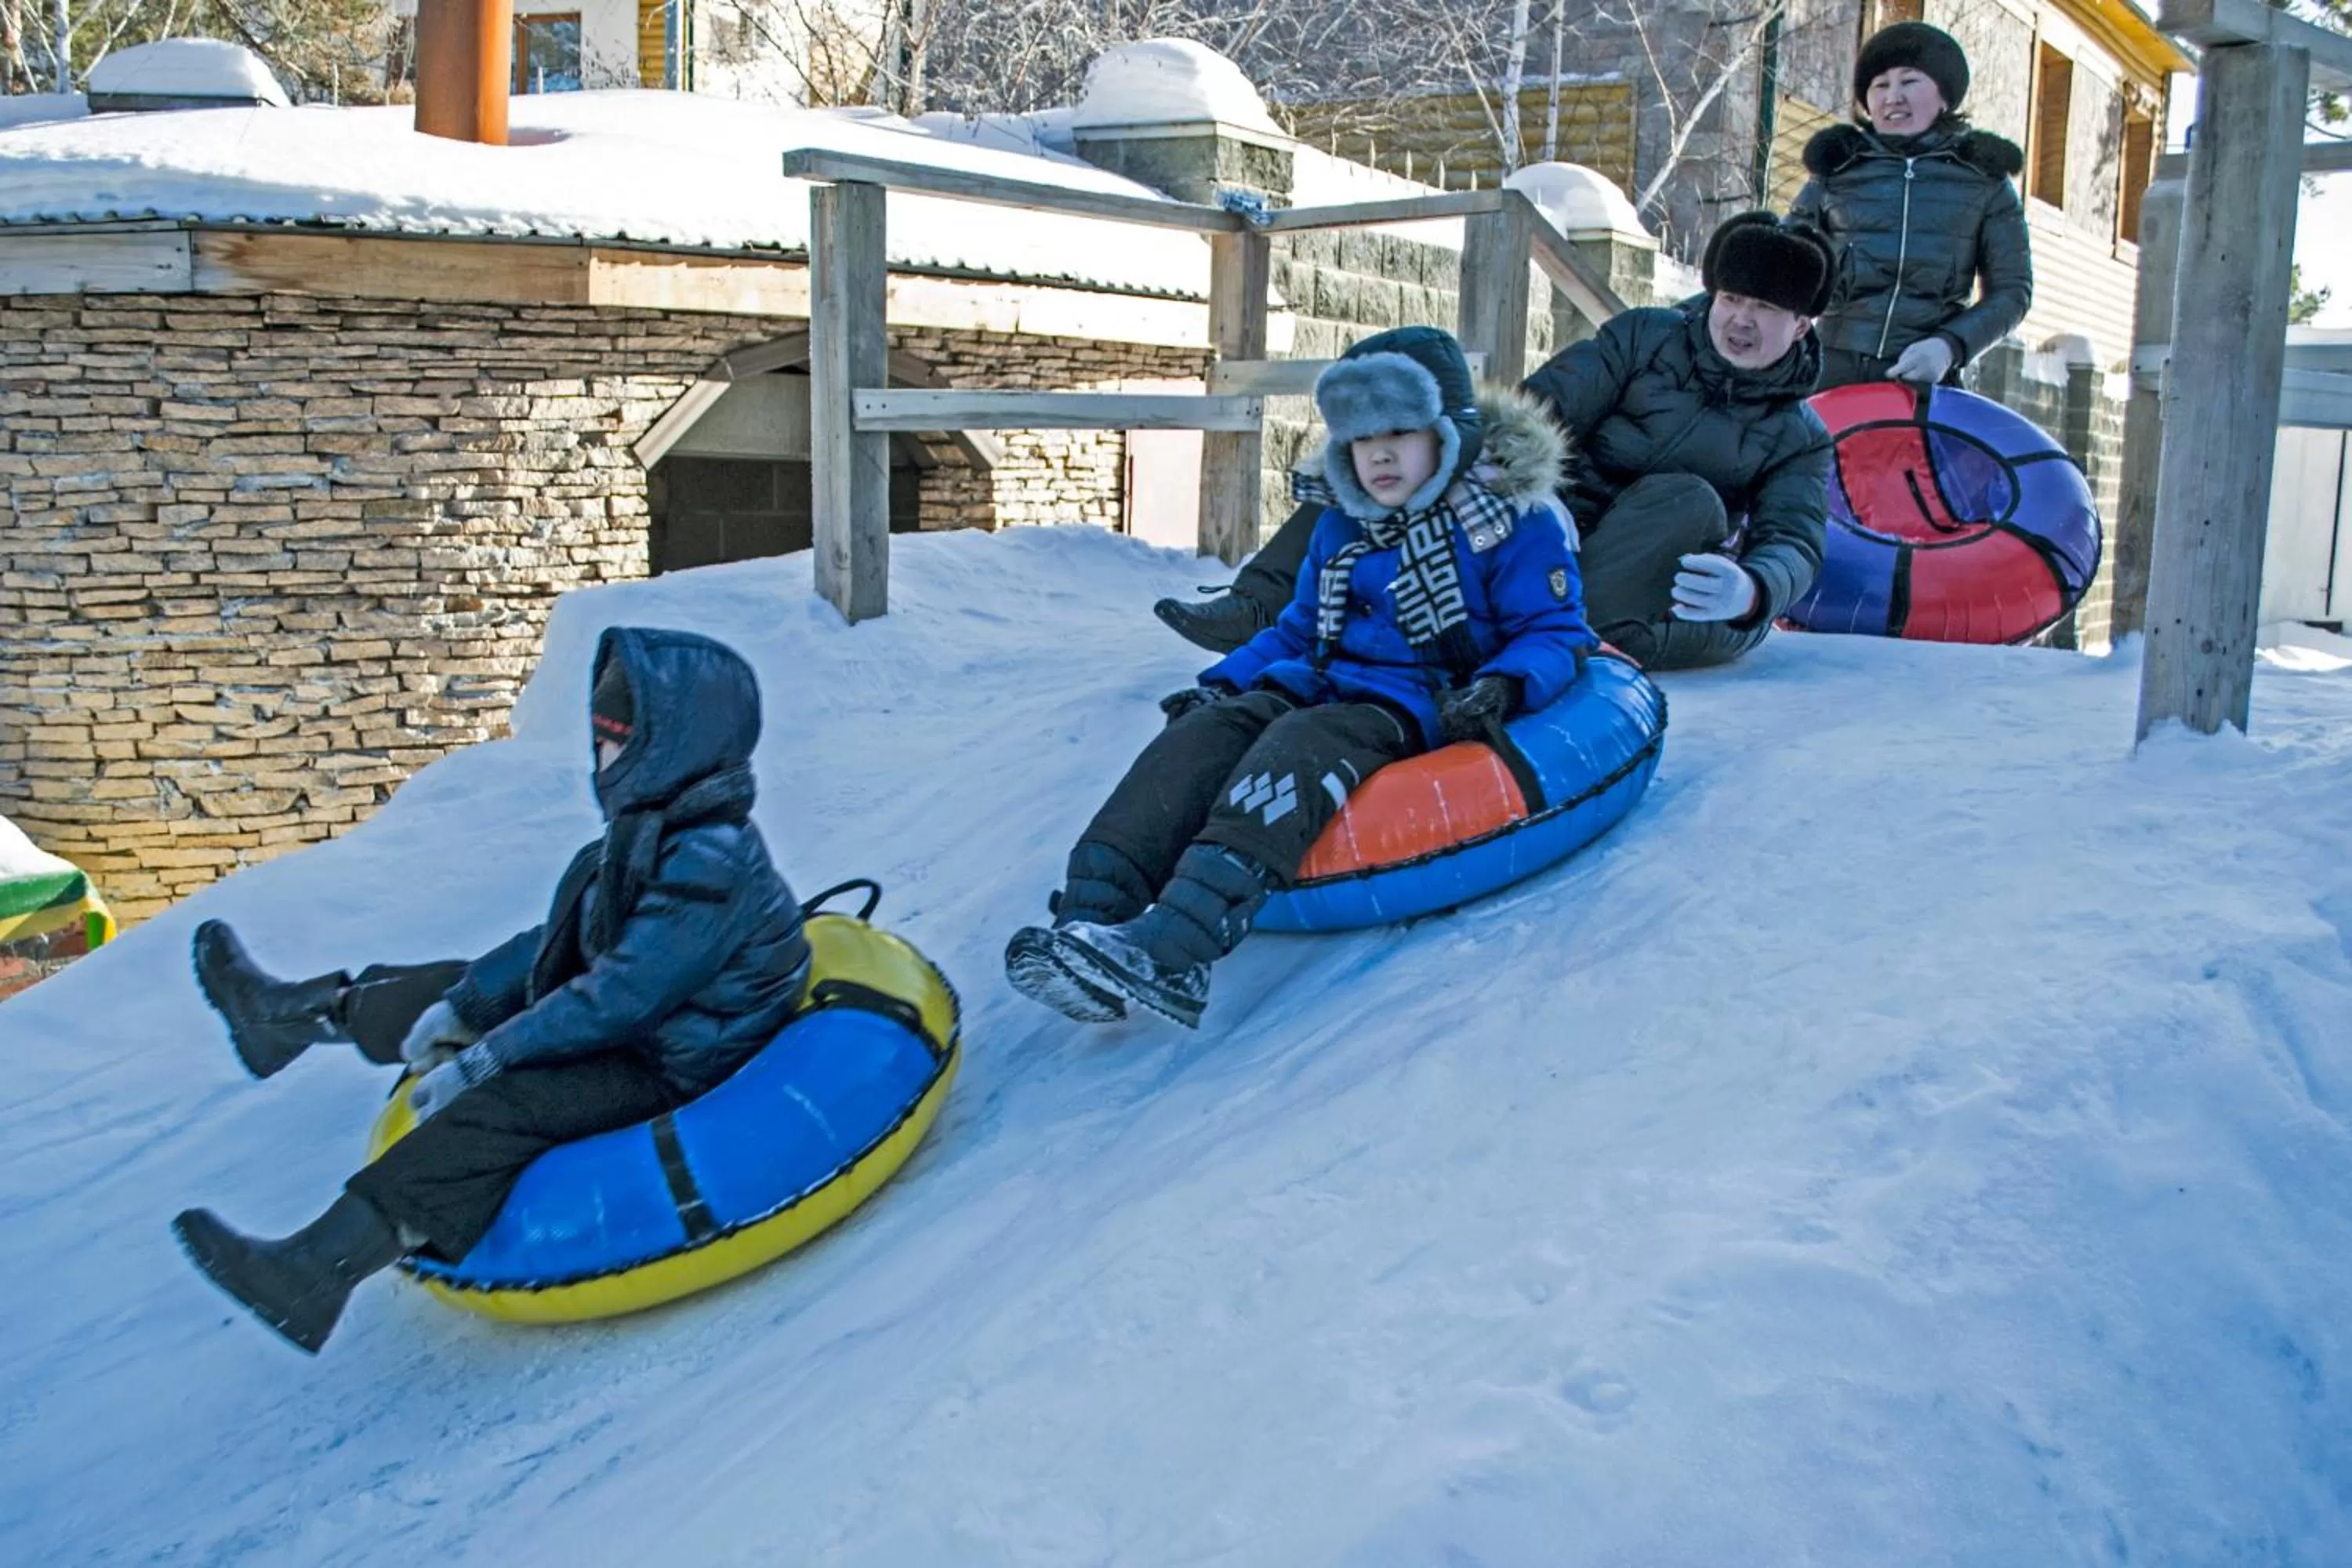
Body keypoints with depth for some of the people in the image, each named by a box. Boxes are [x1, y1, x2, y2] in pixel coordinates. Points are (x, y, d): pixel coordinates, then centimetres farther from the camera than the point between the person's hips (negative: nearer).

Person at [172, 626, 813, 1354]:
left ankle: (316, 1270, -37)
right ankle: (292, 1014, 36)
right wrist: (461, 1006, 0)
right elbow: (556, 939, 10)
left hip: (668, 1069, -10)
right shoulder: (648, 830, 5)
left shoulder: (712, 865, -28)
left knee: (502, 1105, -30)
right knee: (454, 989, 14)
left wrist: (481, 1060, -26)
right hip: (629, 1026, 10)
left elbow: (622, 995, -31)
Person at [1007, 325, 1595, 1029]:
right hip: (1317, 683, 6)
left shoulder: (1512, 523, 1)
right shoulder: (1339, 527, 19)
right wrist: (1222, 680, 13)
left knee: (1300, 747, -36)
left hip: (1416, 703, -6)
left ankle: (1169, 946, -57)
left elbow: (1556, 631, 0)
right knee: (1206, 729, -24)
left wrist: (1504, 686, -20)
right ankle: (1090, 916, -40)